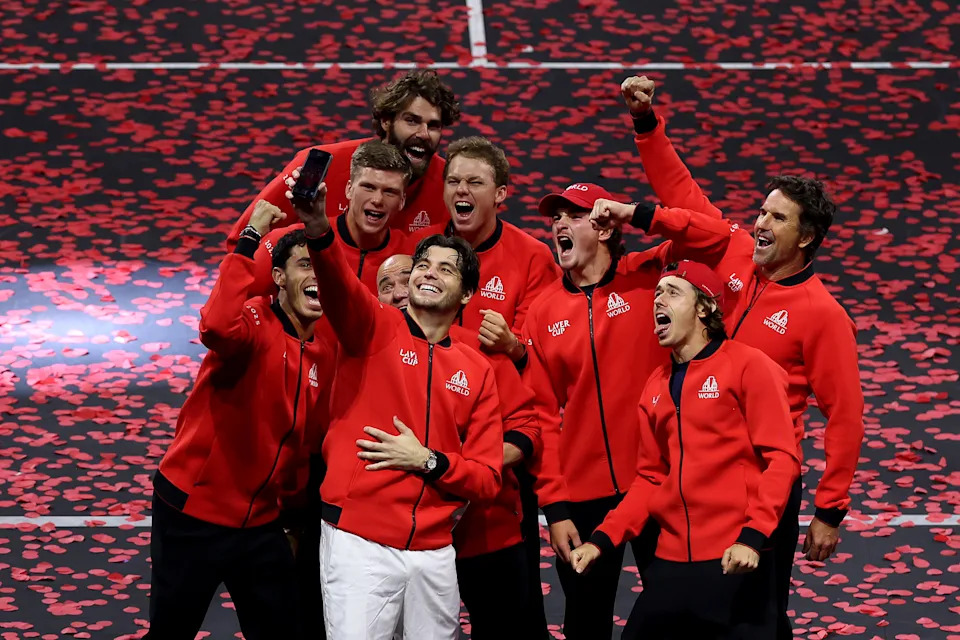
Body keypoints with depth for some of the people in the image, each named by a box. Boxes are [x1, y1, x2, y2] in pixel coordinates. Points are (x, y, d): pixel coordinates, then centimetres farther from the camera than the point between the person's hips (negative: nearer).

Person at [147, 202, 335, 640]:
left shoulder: (324, 357, 5)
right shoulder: (256, 325, -17)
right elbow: (218, 326, -42)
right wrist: (250, 239, -36)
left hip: (259, 522, 7)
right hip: (193, 514, -7)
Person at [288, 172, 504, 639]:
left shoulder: (477, 372, 11)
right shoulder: (376, 329, 3)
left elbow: (487, 480, 9)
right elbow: (339, 286, -21)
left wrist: (427, 461, -9)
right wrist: (318, 230, -41)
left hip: (433, 550, 4)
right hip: (358, 542, -4)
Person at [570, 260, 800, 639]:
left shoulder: (747, 366, -3)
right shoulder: (655, 387, 14)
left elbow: (781, 459, -9)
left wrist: (753, 536, -20)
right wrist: (603, 540, 7)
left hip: (734, 564, -6)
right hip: (671, 564, 6)